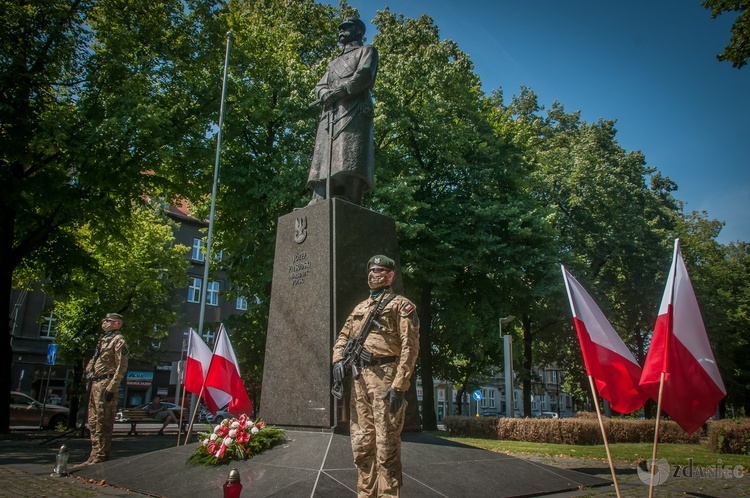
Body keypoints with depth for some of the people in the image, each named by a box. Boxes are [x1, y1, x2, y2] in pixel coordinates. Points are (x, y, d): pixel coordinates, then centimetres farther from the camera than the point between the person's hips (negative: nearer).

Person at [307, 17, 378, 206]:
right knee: (323, 164, -11)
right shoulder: (333, 63, 38)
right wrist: (325, 94, -3)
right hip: (330, 115, 6)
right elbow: (320, 86, 22)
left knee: (352, 166, -20)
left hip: (355, 111, -6)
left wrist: (343, 89, -12)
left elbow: (365, 74, -1)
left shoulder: (366, 51, 21)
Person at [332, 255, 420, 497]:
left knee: (386, 443, -5)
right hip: (359, 379, 7)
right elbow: (343, 337, 24)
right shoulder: (359, 308, 23)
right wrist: (338, 358, 1)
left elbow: (410, 347, -7)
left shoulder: (401, 304, 3)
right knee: (361, 443, 10)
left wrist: (399, 385, -17)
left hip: (385, 376, -6)